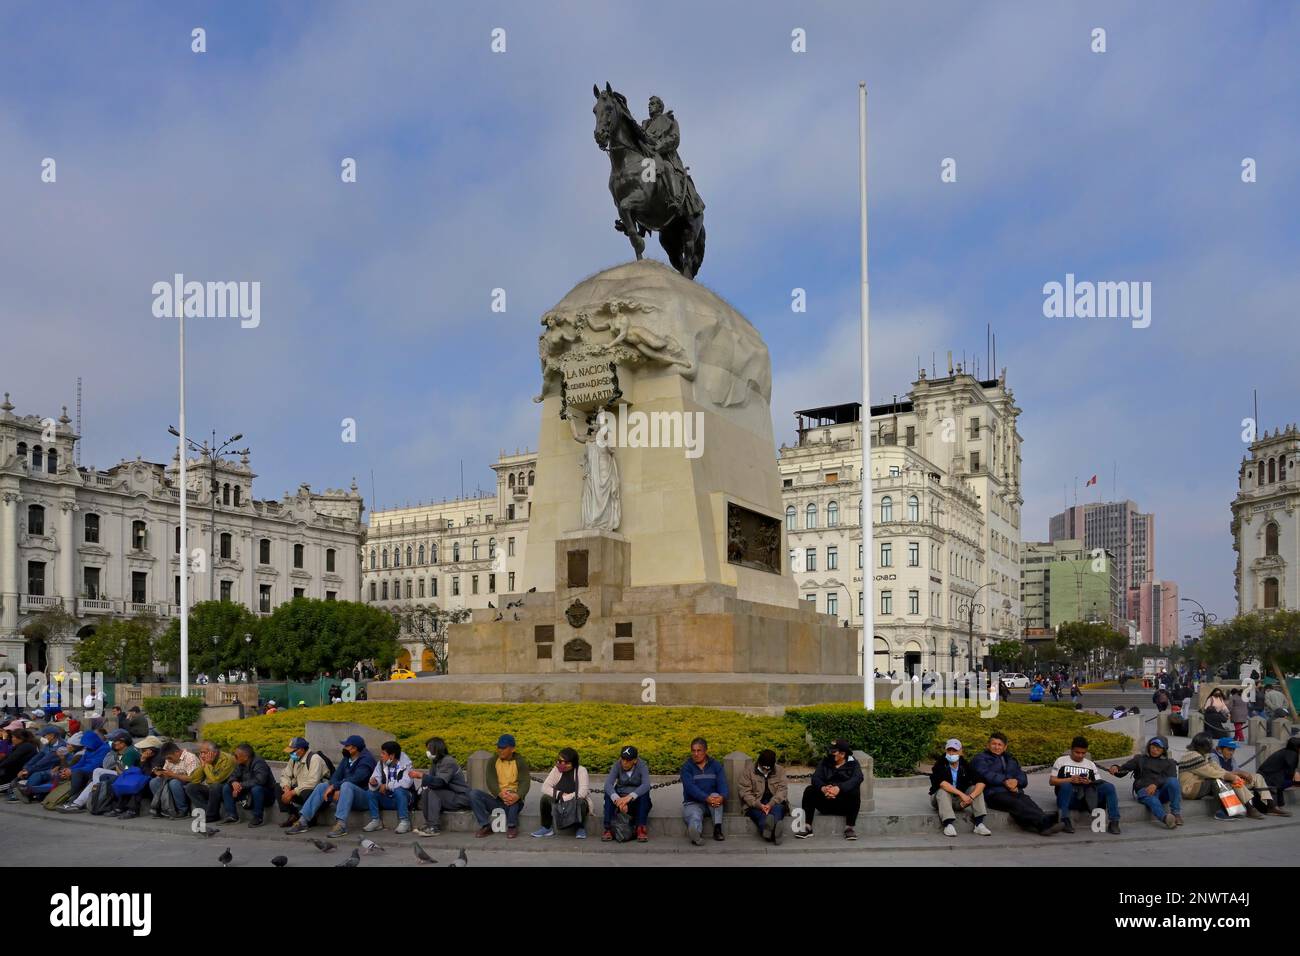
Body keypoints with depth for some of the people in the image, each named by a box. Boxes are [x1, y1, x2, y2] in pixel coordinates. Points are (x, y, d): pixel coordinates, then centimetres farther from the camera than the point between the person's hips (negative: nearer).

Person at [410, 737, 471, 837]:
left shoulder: (448, 762, -17)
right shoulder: (435, 762, 10)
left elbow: (439, 781, -29)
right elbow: (432, 779, 7)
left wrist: (421, 775, -31)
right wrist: (423, 784, -15)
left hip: (461, 798, -9)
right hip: (449, 796, 9)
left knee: (432, 792, -24)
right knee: (425, 791, -6)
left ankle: (434, 827, -26)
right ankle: (429, 824, -9)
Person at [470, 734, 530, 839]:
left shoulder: (520, 762, 0)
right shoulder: (493, 761, 6)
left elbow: (525, 782, -14)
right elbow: (491, 782, -9)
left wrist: (517, 796, -38)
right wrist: (500, 794, -33)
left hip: (513, 801, -3)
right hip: (495, 799, 3)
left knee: (513, 796, -37)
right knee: (473, 794, -21)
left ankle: (512, 826, -19)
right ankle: (486, 826, -18)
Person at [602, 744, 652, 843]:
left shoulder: (642, 766, -14)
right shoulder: (617, 765, -10)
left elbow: (646, 785, -31)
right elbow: (608, 784, -24)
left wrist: (630, 797, -47)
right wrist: (617, 800, -43)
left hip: (637, 800, -1)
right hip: (620, 797, 1)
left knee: (645, 793, -32)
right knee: (608, 794, -27)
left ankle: (641, 829, -35)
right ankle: (608, 829, -32)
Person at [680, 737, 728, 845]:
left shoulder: (715, 765, 9)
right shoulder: (686, 767, 1)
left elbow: (722, 783, -5)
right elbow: (690, 787, -15)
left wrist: (722, 797, -31)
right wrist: (707, 798, -33)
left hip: (712, 801, 3)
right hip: (693, 803, -3)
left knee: (716, 795, -31)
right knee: (694, 817, -35)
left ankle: (717, 829, -32)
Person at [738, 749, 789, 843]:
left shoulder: (780, 770, 9)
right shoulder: (748, 771, 4)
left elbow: (782, 789, -2)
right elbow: (745, 791, -4)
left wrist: (771, 804, -20)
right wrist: (758, 805, -20)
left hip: (775, 803, 1)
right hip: (755, 805, -1)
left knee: (778, 808, -34)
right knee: (760, 814, -35)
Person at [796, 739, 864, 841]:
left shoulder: (853, 763, 1)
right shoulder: (825, 761, 9)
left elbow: (857, 778, -20)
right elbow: (816, 777, -7)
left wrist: (839, 788, -38)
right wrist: (822, 788, -33)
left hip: (845, 804, -2)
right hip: (826, 804, 2)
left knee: (855, 791, -31)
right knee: (809, 790, -20)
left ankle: (849, 828, -23)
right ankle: (807, 827, -20)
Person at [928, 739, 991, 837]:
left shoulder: (965, 765, -2)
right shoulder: (940, 764, -11)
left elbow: (981, 783, -14)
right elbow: (942, 783, -30)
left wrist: (971, 797, -31)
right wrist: (962, 794, -37)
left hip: (959, 801, 3)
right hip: (941, 798, -3)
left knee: (975, 789, -16)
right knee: (943, 791, -33)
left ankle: (979, 824, -25)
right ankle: (948, 825, -42)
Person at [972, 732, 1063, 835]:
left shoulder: (1011, 760, 31)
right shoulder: (980, 758, 16)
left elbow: (1023, 778, 19)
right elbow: (986, 774, -4)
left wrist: (1016, 781, -4)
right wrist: (1005, 781, -12)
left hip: (1015, 791, 5)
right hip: (995, 794, -4)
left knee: (1028, 802, -30)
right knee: (1015, 803, -34)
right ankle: (1044, 821, -56)